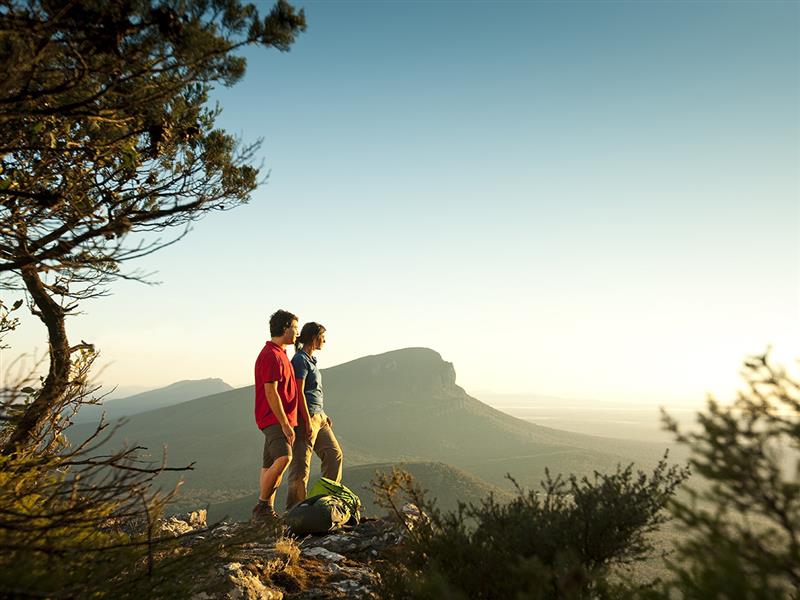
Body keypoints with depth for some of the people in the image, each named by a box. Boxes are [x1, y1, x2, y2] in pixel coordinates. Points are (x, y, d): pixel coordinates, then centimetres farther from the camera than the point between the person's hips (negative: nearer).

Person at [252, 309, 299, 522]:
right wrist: (285, 423, -21)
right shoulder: (272, 355, -14)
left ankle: (266, 511, 13)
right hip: (274, 419, -10)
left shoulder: (279, 354, 20)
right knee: (283, 458, -23)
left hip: (279, 419, 10)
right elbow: (270, 392, -20)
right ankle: (262, 507, -15)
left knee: (270, 466, 10)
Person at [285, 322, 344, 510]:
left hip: (318, 416, 10)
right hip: (306, 416, -10)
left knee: (334, 453, 11)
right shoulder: (300, 360, -13)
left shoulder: (311, 359, 17)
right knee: (301, 463, -5)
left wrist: (323, 415, 22)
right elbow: (299, 393, -18)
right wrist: (308, 422, -21)